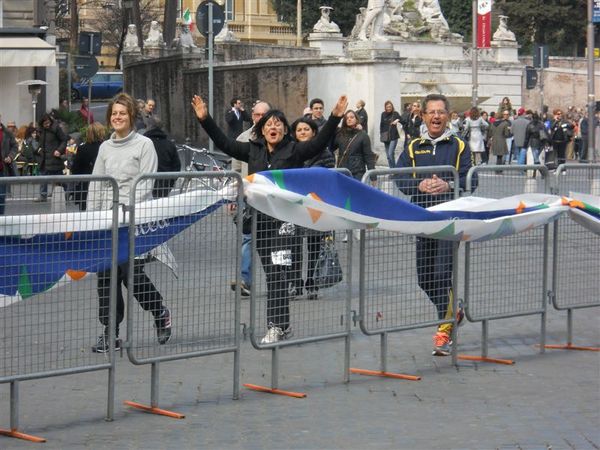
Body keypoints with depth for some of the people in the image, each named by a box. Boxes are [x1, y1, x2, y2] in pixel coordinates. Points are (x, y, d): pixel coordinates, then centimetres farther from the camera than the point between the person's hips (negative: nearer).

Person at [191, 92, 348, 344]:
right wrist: (205, 120, 6)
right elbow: (224, 143, 12)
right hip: (260, 219, 5)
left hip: (284, 219, -5)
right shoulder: (253, 150, 12)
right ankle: (282, 325, 17)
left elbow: (320, 142, -11)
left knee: (278, 272, -10)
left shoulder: (294, 151, 0)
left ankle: (276, 326, -9)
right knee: (271, 274, 9)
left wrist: (335, 118, -22)